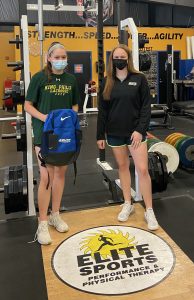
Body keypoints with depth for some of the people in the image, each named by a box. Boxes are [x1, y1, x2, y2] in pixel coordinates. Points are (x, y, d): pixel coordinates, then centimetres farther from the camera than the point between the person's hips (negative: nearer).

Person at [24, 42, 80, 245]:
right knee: (46, 177, -5)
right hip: (45, 132, -4)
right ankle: (42, 224, 7)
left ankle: (55, 215, 27)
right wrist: (43, 117, -20)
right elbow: (27, 105, -4)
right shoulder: (39, 78, -5)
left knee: (60, 173, 11)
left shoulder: (71, 79, 7)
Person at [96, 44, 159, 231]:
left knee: (142, 169, -5)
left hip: (135, 131, -3)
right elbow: (102, 110, 6)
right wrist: (100, 135, 3)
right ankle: (128, 205, 28)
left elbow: (146, 107, -4)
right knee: (123, 167, 12)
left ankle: (149, 211, 7)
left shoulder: (139, 79, -2)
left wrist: (140, 130, -14)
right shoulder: (107, 82, 5)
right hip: (115, 133, 3)